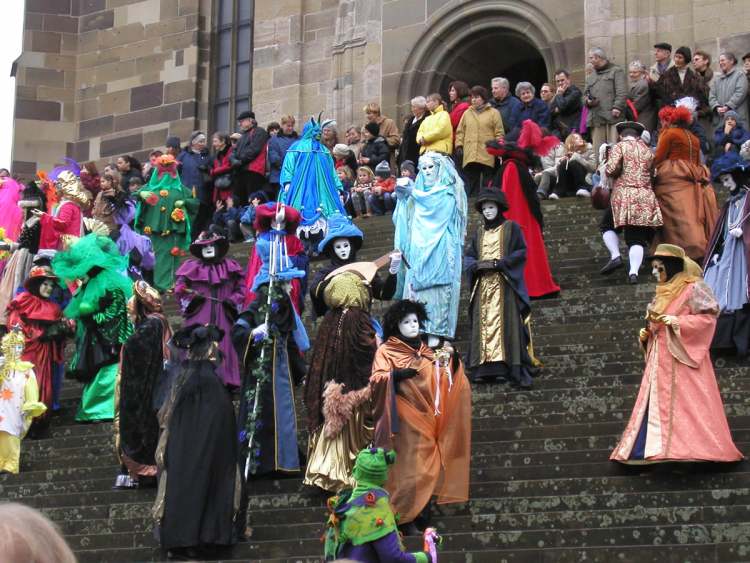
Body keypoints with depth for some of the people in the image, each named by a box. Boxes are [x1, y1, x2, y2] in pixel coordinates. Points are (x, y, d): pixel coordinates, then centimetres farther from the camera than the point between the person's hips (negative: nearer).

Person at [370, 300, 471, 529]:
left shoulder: (425, 351, 16)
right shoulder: (386, 351, 0)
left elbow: (441, 379, 14)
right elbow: (377, 380, -11)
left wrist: (450, 360, -3)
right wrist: (396, 375, -27)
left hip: (426, 418, 5)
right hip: (405, 421, -5)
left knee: (426, 466, 4)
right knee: (407, 468, -8)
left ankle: (422, 513, 10)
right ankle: (403, 516, -1)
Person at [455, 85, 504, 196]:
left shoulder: (493, 113, 6)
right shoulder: (467, 113, 18)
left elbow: (500, 133, 2)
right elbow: (460, 132, 16)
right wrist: (459, 146, 4)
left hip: (487, 156, -3)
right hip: (469, 156, 4)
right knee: (471, 185, 5)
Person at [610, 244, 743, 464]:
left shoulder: (693, 288, -6)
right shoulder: (663, 292, 19)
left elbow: (709, 317, -12)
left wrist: (678, 322, -20)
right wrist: (646, 334, 6)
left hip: (682, 358, -8)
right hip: (660, 361, 8)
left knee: (685, 402, -11)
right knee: (657, 405, 2)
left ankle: (695, 447, -10)